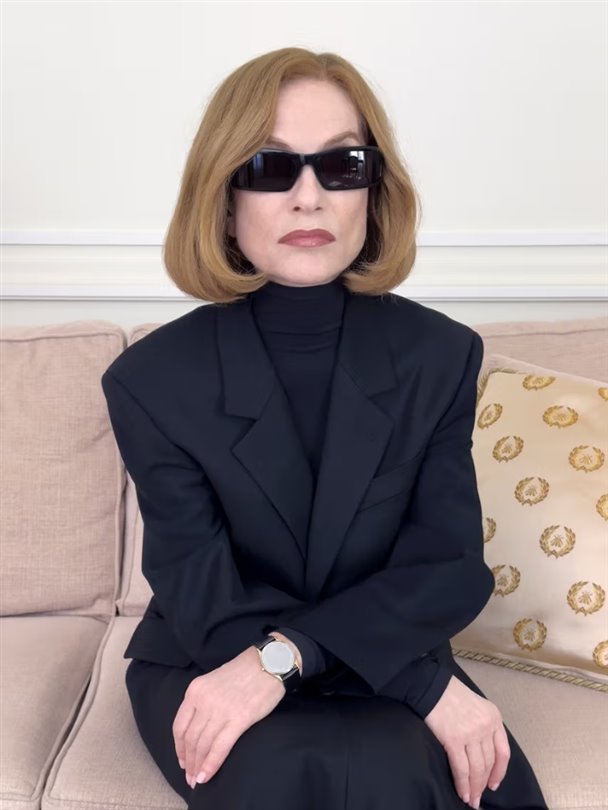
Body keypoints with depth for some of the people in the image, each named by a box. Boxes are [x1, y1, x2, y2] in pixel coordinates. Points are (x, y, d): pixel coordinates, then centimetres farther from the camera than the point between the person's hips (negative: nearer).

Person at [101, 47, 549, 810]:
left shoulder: (442, 355, -7)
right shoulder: (152, 379, -13)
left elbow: (451, 565, -13)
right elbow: (206, 606, -17)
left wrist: (282, 656, -29)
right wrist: (433, 686, -25)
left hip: (382, 671, 2)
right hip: (204, 673, -1)